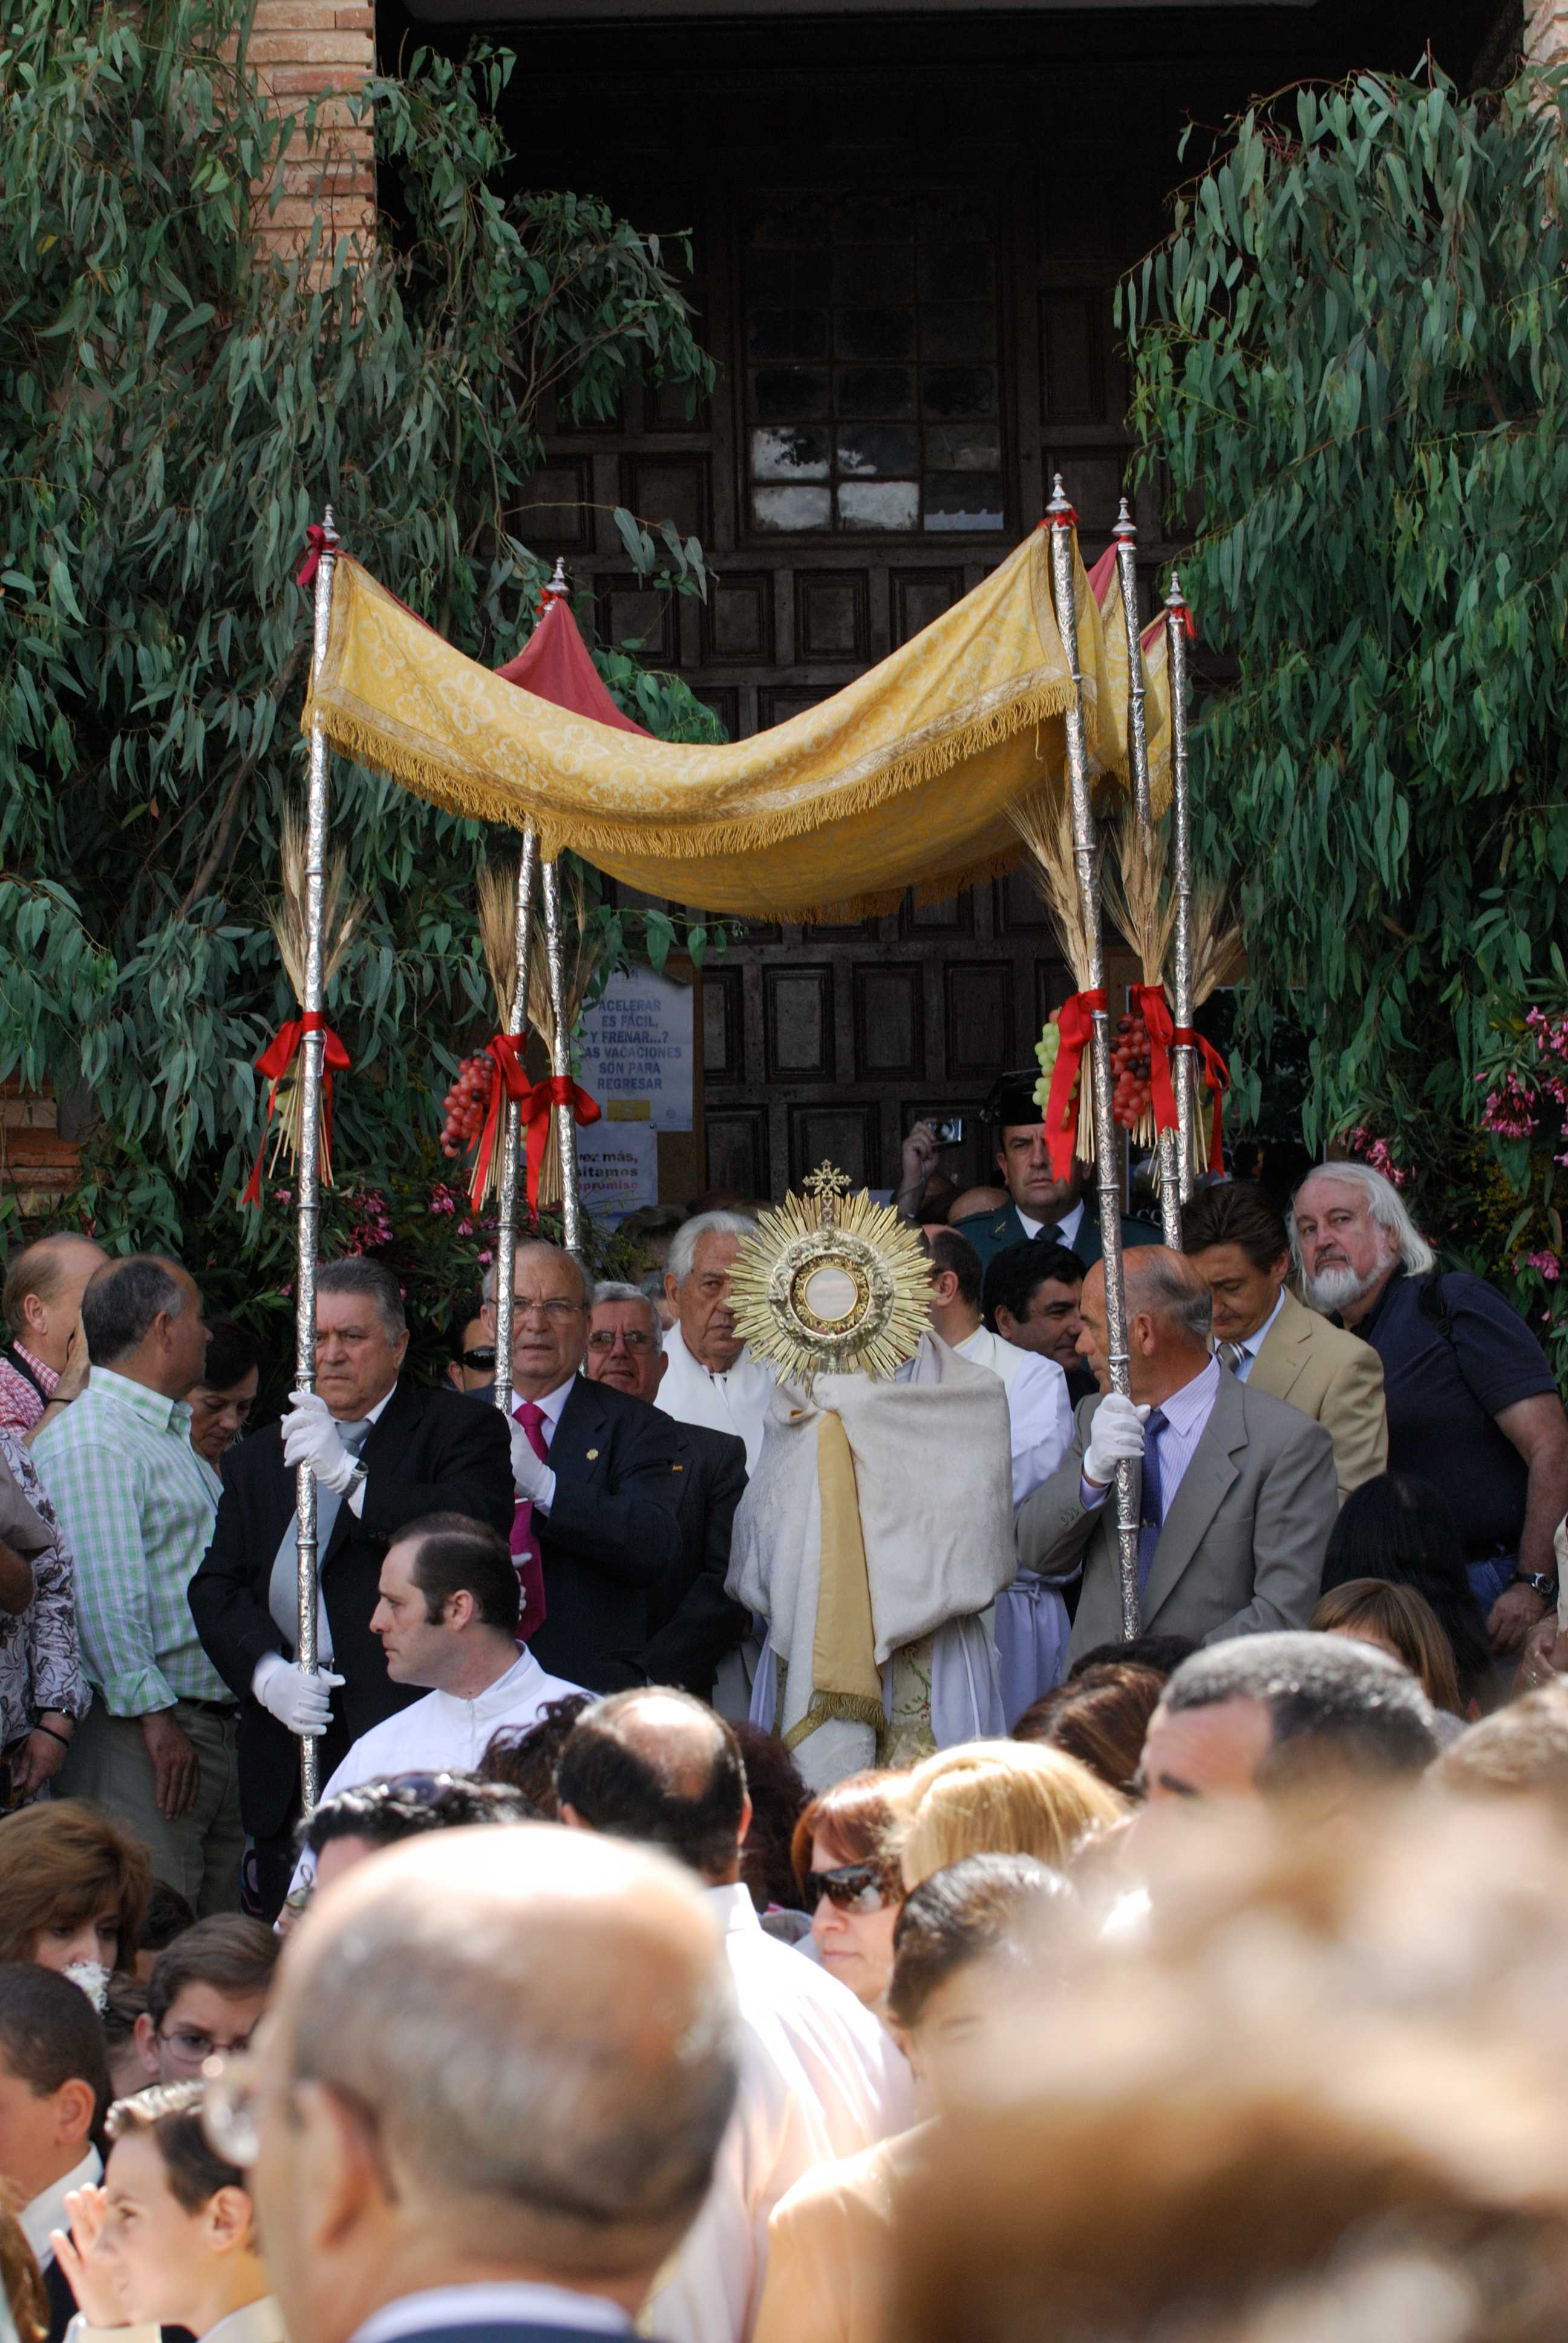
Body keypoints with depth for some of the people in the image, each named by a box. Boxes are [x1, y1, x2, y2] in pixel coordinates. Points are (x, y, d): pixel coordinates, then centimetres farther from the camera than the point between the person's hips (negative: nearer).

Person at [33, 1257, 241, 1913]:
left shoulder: (173, 1435, 21)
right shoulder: (90, 1441, -12)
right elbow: (104, 1598, -19)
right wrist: (153, 1715, -21)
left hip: (215, 1728, 10)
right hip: (142, 1734, -10)